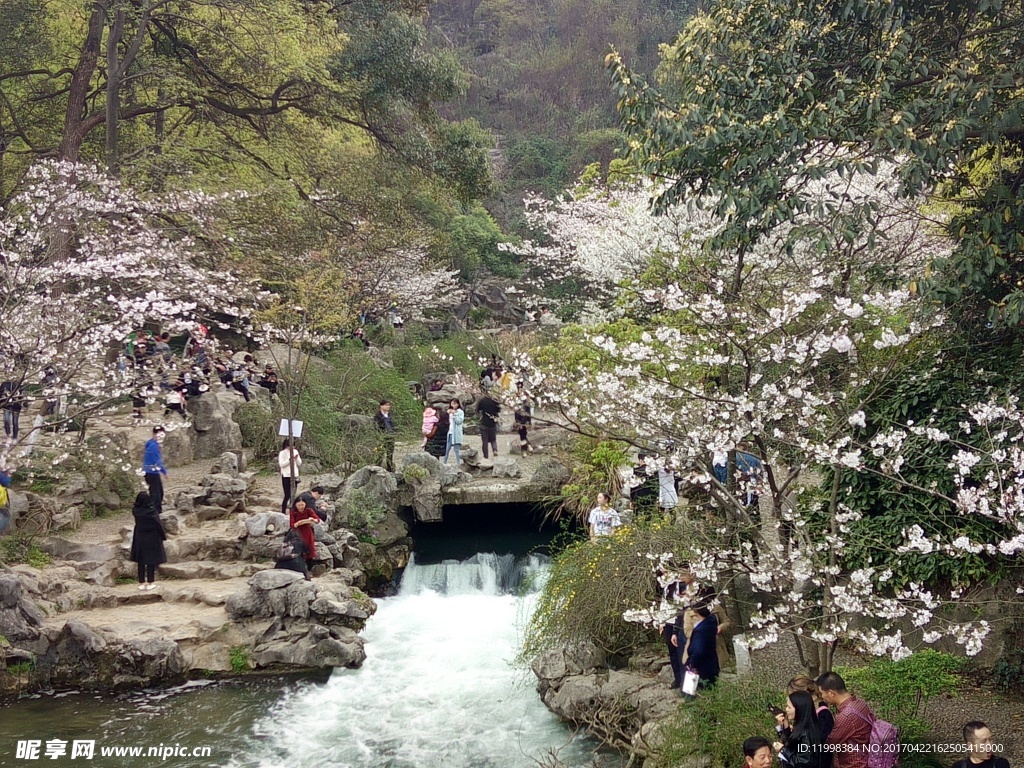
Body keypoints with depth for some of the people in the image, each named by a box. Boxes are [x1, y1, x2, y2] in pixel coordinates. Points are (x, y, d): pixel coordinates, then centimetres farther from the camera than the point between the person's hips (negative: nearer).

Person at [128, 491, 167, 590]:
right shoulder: (152, 511, -20)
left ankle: (142, 582, 16)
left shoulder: (135, 511, -11)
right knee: (151, 561, 6)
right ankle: (150, 582, 10)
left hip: (139, 537, 4)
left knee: (141, 561, 12)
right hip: (152, 538, -3)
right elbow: (159, 524, -12)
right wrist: (163, 535, 1)